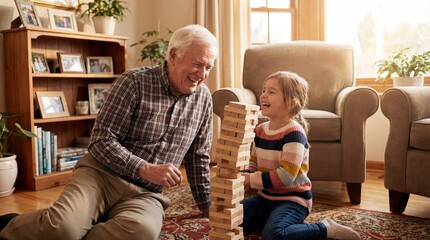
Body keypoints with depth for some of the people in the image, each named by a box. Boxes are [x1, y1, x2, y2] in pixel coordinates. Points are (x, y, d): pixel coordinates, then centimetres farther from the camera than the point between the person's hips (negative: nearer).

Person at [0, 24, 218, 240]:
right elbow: (102, 140, -10)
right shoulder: (133, 82, -7)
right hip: (102, 174, -3)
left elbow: (198, 156, 15)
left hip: (146, 194, 4)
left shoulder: (203, 97, 7)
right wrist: (146, 169, -19)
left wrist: (206, 204, 16)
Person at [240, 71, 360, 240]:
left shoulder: (294, 132, -20)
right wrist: (243, 178, -8)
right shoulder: (260, 130, 6)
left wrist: (251, 180, -22)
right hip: (266, 196, 8)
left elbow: (285, 176, -26)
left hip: (292, 199, -8)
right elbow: (253, 164, 13)